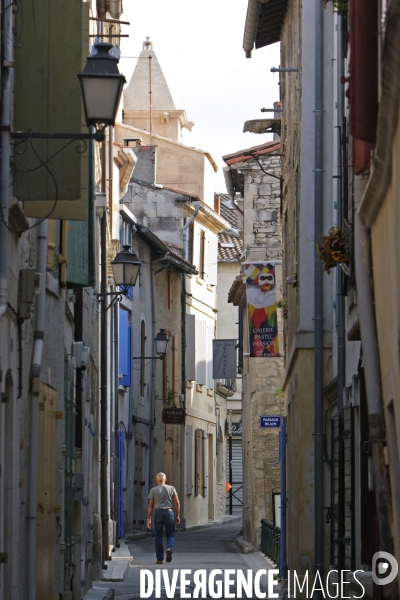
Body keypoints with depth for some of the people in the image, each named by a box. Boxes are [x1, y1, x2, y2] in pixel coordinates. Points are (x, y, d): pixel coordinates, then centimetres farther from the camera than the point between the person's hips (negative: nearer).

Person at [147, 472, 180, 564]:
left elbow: (150, 505, 3)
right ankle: (169, 549, -19)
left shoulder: (153, 490, 5)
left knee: (158, 537, 5)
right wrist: (177, 516, 8)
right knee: (170, 535, 11)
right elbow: (177, 503, 3)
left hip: (157, 513, 0)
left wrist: (149, 519, 5)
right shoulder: (171, 488, 7)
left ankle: (160, 559, 4)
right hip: (169, 512, 0)